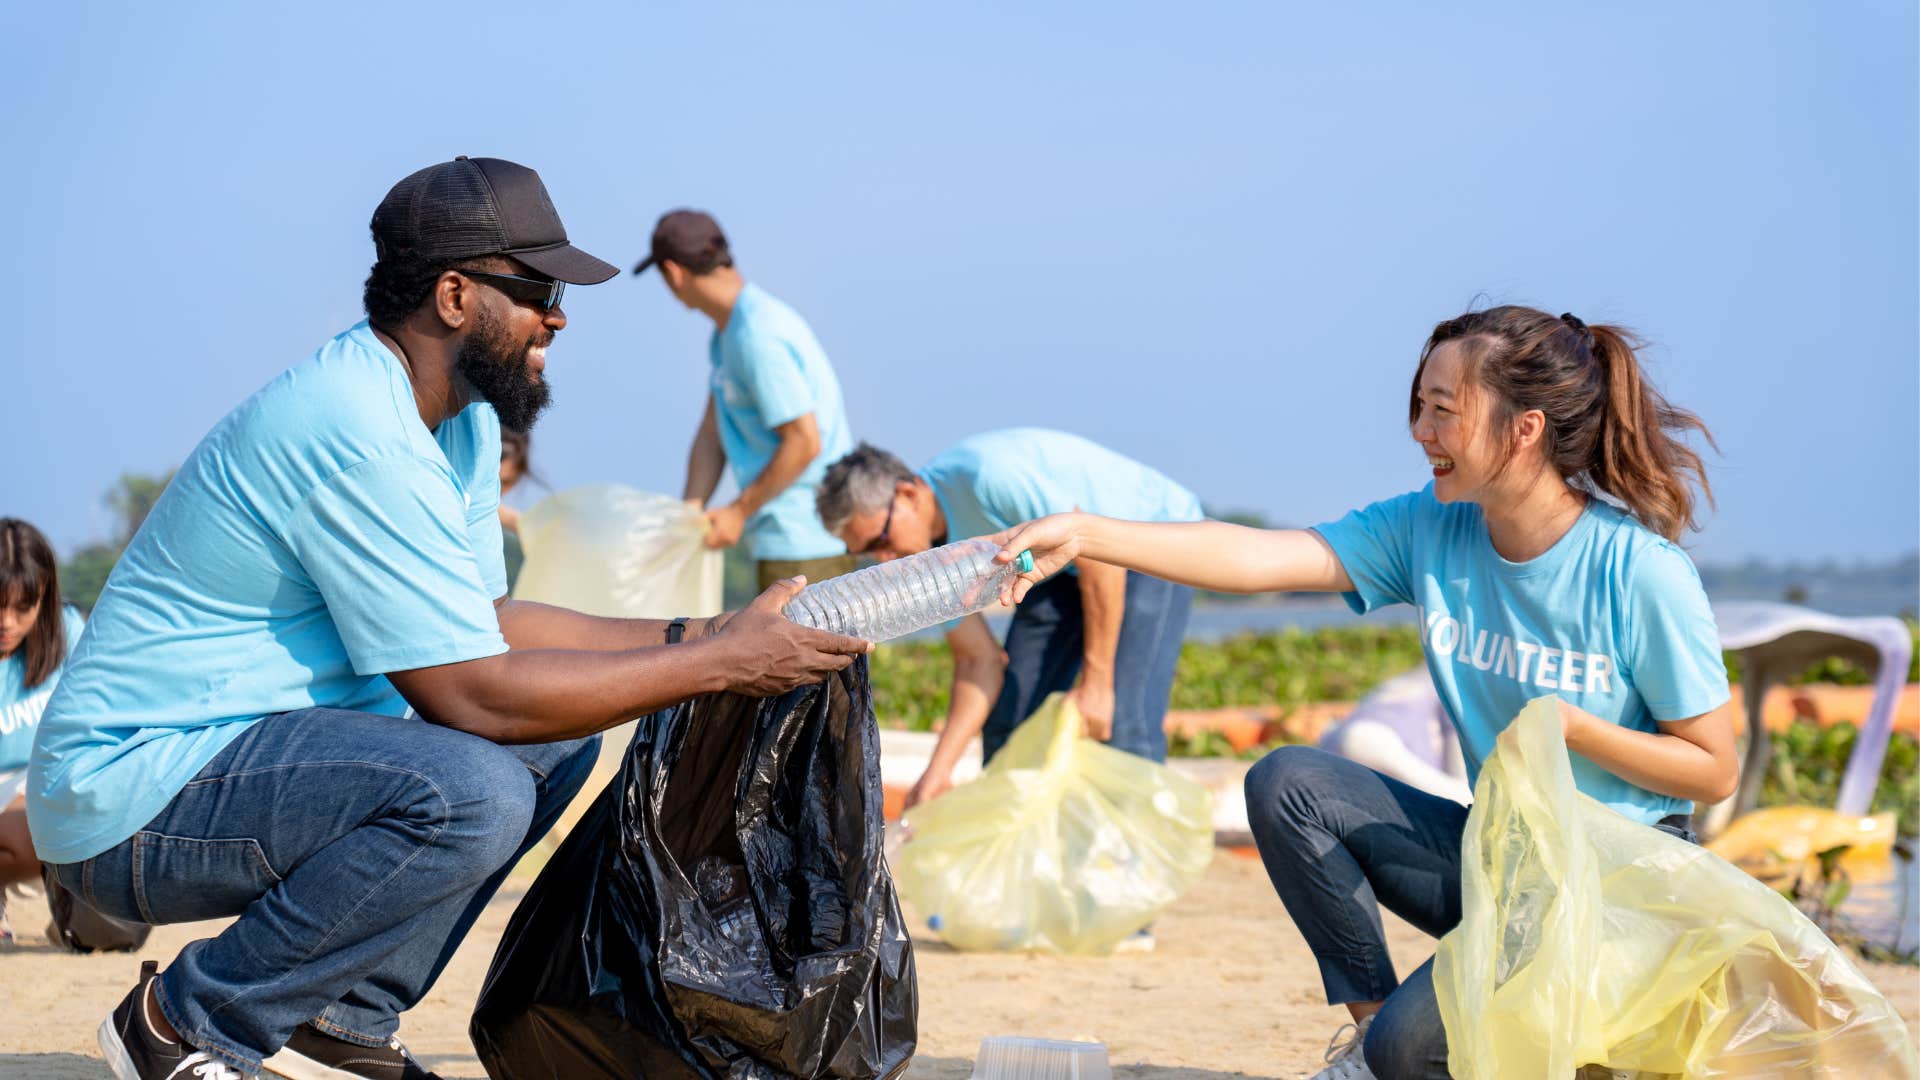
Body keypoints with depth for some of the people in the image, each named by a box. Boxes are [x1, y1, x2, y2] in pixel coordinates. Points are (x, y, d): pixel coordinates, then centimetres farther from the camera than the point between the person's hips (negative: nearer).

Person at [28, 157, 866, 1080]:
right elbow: (471, 693, -25)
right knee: (471, 791, -30)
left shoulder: (462, 417, 9)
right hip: (129, 800, -11)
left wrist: (697, 636, 2)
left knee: (557, 734, 7)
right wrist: (720, 665, -19)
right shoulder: (361, 438, -24)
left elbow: (487, 623, 12)